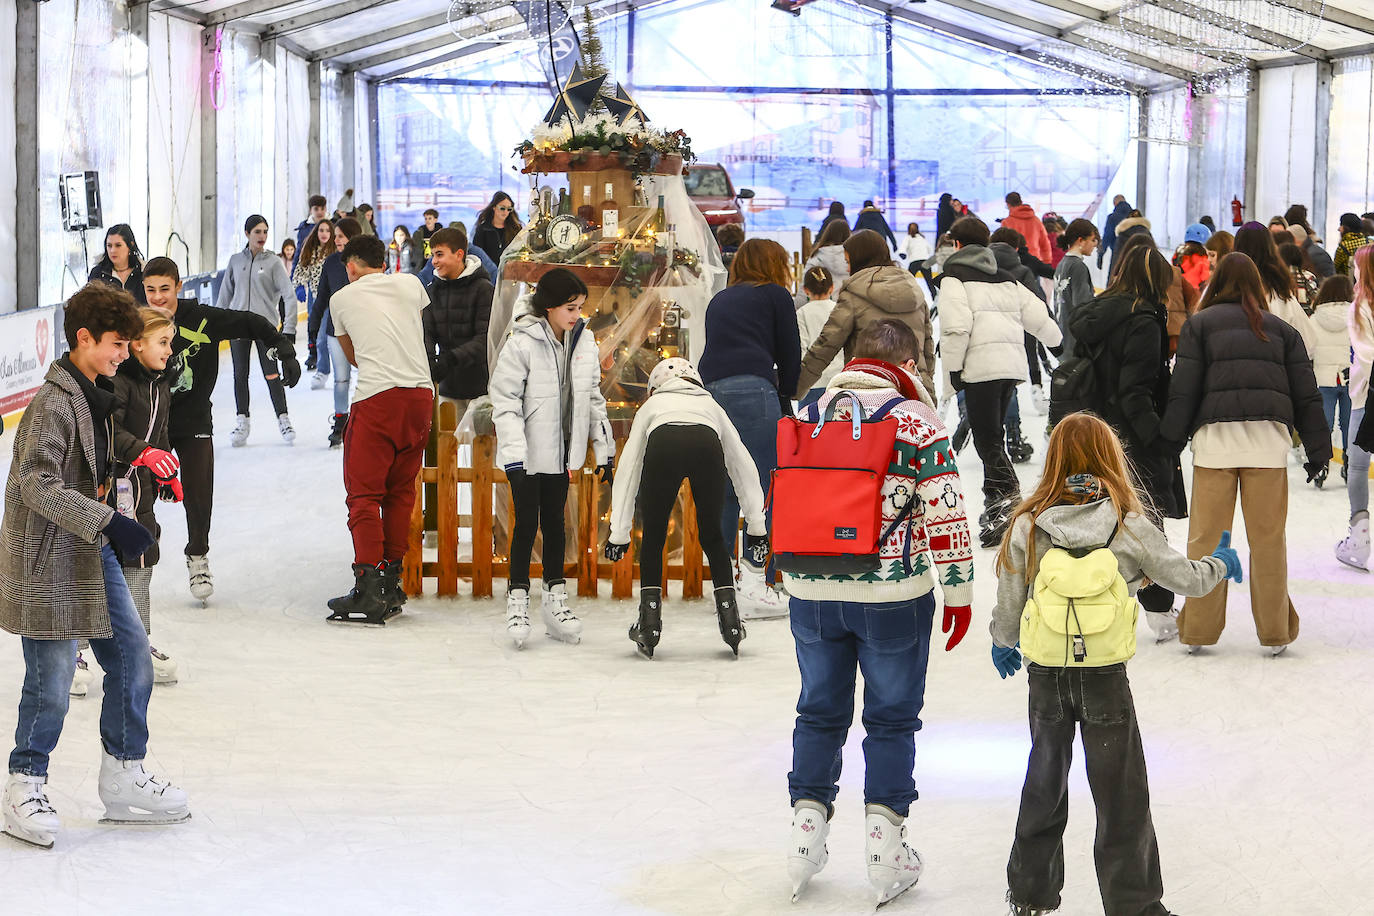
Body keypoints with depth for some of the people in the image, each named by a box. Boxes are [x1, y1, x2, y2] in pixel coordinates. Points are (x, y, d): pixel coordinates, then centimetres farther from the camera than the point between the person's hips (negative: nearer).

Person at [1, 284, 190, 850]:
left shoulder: (96, 398, 11)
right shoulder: (52, 403, -18)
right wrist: (109, 522, -30)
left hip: (94, 551, 9)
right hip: (49, 560, -9)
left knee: (133, 658, 9)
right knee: (52, 680, -4)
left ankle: (123, 780, 20)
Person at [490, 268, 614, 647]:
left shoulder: (584, 342, 3)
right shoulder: (522, 342, -15)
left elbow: (593, 399, 13)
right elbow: (504, 402, -15)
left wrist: (605, 451, 12)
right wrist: (514, 456, -22)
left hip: (561, 452, 5)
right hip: (528, 452, -5)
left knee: (555, 522, 11)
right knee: (527, 522, -3)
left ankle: (555, 600, 17)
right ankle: (517, 599, 5)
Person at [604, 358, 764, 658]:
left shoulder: (652, 405, 40)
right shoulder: (710, 404, 42)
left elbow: (628, 470, 36)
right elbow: (743, 466, 40)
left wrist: (619, 534, 37)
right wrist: (756, 527, 42)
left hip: (663, 445, -1)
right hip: (706, 445, 1)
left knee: (653, 536, 18)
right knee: (712, 536, 20)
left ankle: (649, 622, 14)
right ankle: (730, 621, 14)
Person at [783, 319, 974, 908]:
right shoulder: (916, 421, -9)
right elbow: (945, 513, -11)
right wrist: (958, 591, -2)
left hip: (812, 593, 4)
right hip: (893, 594, -3)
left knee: (820, 711, 16)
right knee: (892, 717, 8)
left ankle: (806, 832, 17)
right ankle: (884, 843, 9)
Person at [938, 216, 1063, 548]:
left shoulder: (954, 277, 0)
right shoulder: (1005, 279, 20)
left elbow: (956, 325, -12)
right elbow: (1037, 314, 21)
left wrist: (953, 367, -6)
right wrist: (1059, 344, 38)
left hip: (980, 367, -7)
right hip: (1014, 364, 7)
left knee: (987, 439, -10)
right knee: (993, 434, 16)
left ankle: (1008, 498, -27)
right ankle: (994, 505, 18)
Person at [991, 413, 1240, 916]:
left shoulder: (1027, 526, -5)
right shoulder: (1131, 526, -9)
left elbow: (1008, 602, 4)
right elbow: (1185, 577, 2)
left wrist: (1003, 644, 24)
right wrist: (1220, 564, 24)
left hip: (1045, 674, 2)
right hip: (1105, 677, -2)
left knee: (1045, 783, 19)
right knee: (1121, 793, 8)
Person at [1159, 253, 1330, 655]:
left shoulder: (1199, 324, 11)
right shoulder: (1281, 328, 17)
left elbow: (1183, 388, 3)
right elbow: (1305, 392, 14)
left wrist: (1171, 440, 5)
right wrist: (1318, 449, 15)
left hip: (1214, 437, -1)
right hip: (1268, 437, 1)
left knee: (1206, 536, 3)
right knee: (1268, 537, 4)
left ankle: (1198, 629, 6)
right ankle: (1274, 631, 8)